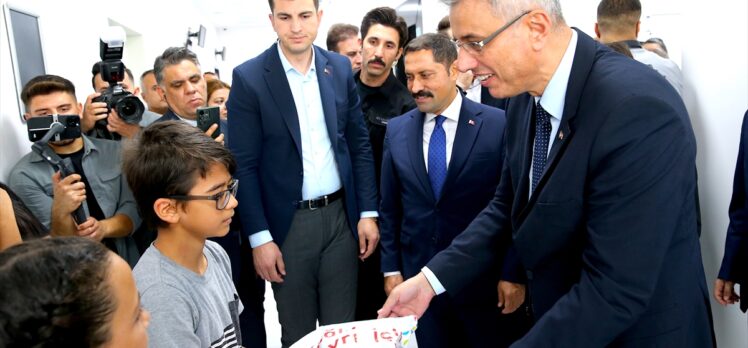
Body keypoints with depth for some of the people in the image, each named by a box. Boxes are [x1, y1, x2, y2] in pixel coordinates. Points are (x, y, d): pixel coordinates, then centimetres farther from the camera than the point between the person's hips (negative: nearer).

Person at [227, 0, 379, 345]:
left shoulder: (340, 68, 4)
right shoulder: (249, 77, -7)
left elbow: (359, 144, 7)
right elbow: (244, 165, -8)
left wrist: (368, 212, 2)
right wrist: (259, 237, -10)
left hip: (341, 215, 3)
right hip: (288, 223, -2)